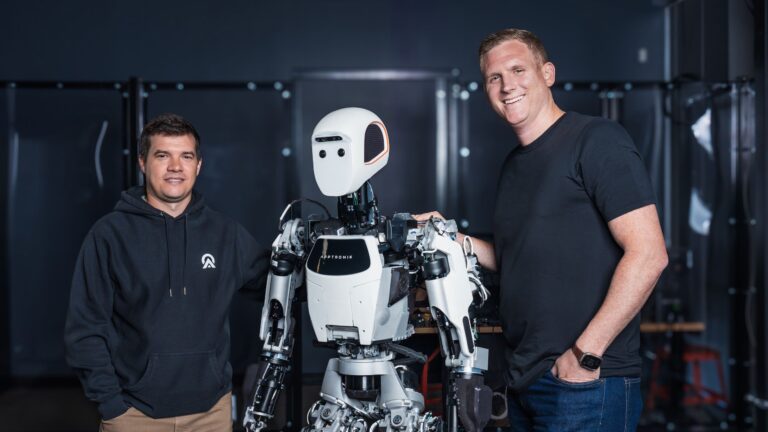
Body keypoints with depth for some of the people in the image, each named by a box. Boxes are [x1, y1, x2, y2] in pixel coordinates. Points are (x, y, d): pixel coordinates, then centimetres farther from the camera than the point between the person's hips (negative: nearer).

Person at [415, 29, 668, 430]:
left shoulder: (595, 139, -10)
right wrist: (452, 238, 7)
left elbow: (648, 254, -17)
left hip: (585, 381, -8)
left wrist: (585, 352, -19)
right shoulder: (513, 165, 15)